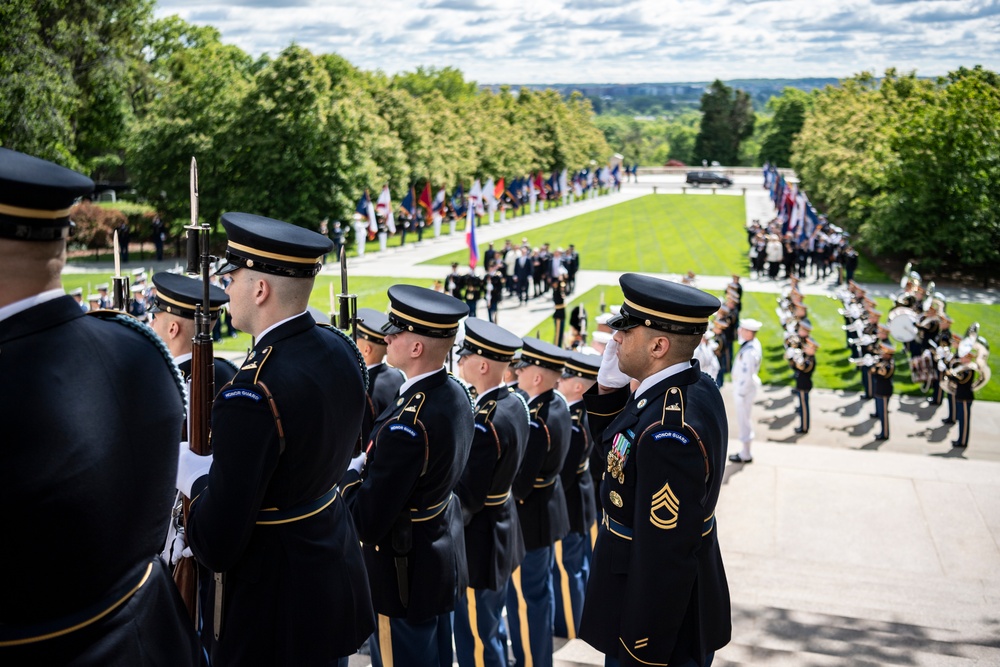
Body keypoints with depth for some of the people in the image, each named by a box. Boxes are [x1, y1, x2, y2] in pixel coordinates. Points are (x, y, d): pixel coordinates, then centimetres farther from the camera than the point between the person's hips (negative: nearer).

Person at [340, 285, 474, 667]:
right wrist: (368, 466, -1)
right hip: (444, 556, 9)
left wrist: (350, 473, -9)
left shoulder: (407, 424, -31)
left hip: (405, 572, -9)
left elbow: (366, 522, -26)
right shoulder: (455, 393, -4)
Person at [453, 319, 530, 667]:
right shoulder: (516, 403, -1)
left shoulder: (485, 423, -28)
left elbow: (466, 497, -24)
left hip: (479, 539, -9)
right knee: (492, 628, 25)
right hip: (502, 527, 9)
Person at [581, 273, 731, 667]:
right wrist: (609, 386, -5)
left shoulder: (669, 431, -32)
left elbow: (663, 560, -28)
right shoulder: (695, 387, -3)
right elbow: (612, 443, 12)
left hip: (659, 619, -9)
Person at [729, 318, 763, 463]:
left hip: (745, 388, -10)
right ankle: (746, 451, 31)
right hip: (744, 386, 10)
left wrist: (740, 394, -18)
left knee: (743, 420, 3)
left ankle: (746, 455, 16)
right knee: (744, 419, 19)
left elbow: (747, 376, -24)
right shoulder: (754, 343, 1)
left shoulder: (749, 352, -27)